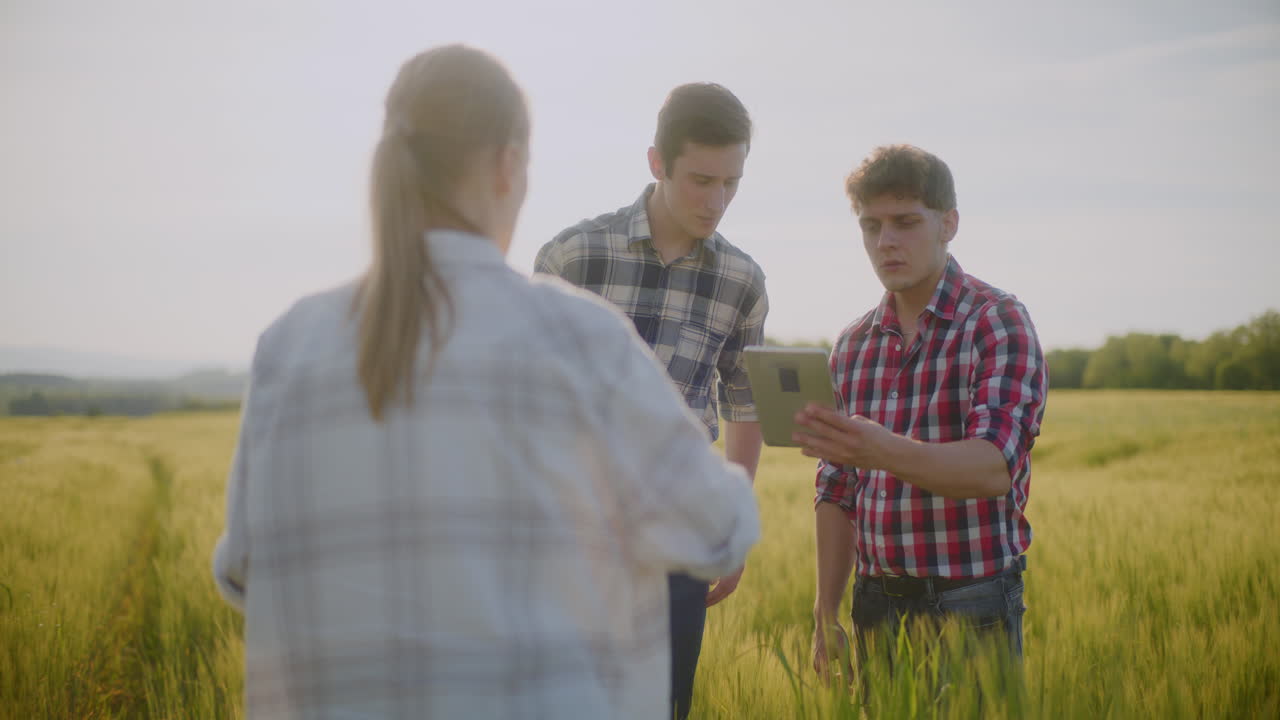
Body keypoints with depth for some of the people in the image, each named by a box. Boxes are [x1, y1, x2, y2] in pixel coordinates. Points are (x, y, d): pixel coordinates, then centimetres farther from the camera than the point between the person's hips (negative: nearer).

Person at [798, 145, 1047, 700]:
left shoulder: (997, 322, -7)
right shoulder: (853, 346, 10)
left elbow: (994, 467, -22)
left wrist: (883, 451, -38)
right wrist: (825, 617, 10)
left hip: (970, 604, -5)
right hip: (875, 606, 5)